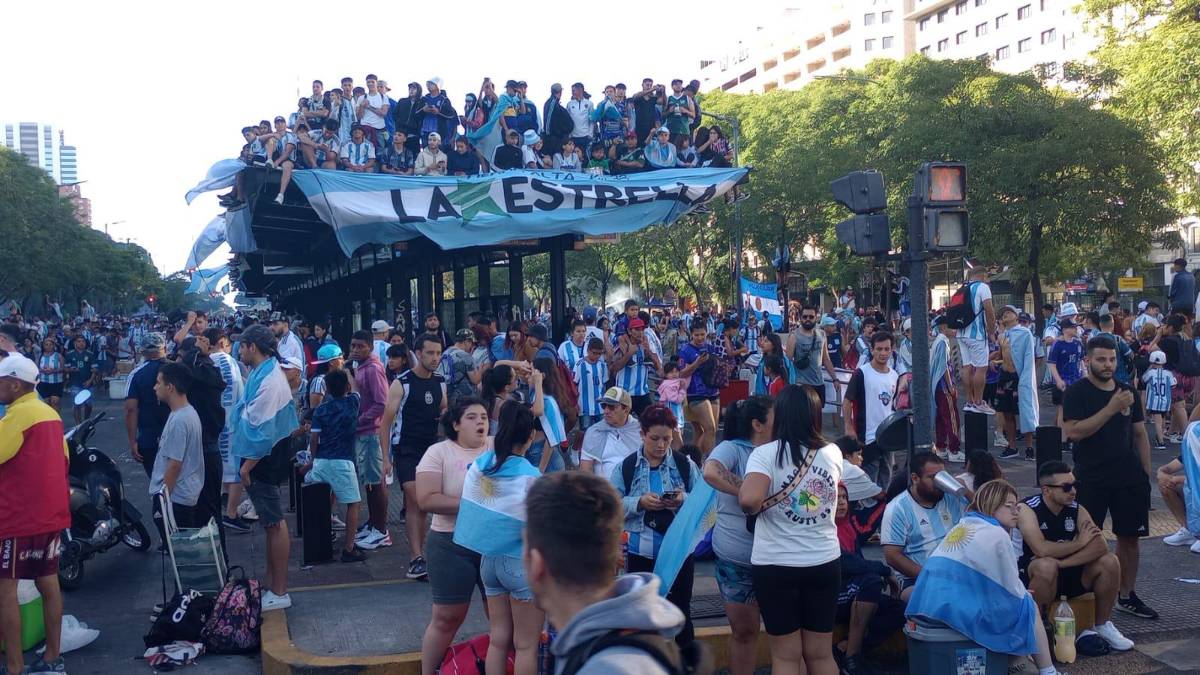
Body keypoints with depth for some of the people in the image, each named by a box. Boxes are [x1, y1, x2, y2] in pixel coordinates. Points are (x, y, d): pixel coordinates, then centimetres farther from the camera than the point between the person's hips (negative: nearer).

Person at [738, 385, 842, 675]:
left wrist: (751, 508, -4)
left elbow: (750, 500, -27)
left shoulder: (766, 453, -11)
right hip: (824, 563, 3)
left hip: (775, 566, -3)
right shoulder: (833, 453, 3)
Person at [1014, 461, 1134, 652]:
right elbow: (1041, 550, -31)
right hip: (1029, 579, -6)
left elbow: (1100, 546, -16)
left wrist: (1061, 563, -27)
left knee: (1109, 562, -12)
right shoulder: (1026, 509, -17)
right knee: (1047, 566, -38)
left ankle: (1103, 625, 7)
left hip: (1066, 574, 6)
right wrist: (1080, 542, -18)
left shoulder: (1076, 510, -1)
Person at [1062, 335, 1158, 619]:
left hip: (1129, 478, 5)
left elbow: (1140, 434, 15)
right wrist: (1111, 408, -24)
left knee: (1129, 537, 10)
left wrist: (1146, 473, 10)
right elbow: (1073, 431, -20)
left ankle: (1126, 596, 22)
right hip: (1091, 479, -5)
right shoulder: (1077, 392, -6)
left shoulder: (1128, 392, 10)